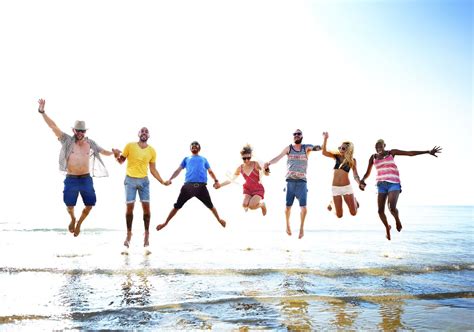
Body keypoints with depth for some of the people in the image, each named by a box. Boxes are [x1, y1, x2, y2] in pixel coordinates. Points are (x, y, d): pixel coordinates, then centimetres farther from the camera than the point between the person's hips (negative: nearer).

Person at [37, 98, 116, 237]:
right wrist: (42, 112, -17)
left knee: (89, 205, 4)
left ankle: (79, 223, 32)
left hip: (86, 179, 2)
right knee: (70, 206, 3)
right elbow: (53, 126, -10)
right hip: (71, 179, -2)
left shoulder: (90, 143, 3)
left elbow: (103, 151, 14)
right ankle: (72, 219, 38)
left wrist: (113, 152, -5)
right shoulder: (67, 141, -4)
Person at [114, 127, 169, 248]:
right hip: (130, 180, -1)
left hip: (144, 180, 2)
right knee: (130, 207, -3)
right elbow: (121, 160, 6)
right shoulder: (130, 146, -2)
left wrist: (162, 181, 2)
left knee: (146, 206, -4)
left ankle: (147, 234, 8)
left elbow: (153, 169, 9)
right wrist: (117, 156, -17)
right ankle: (129, 234, 12)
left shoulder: (152, 150, 4)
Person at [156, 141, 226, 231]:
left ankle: (219, 220, 34)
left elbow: (210, 171, 24)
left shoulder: (204, 159, 26)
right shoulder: (186, 159, 24)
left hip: (201, 186, 0)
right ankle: (165, 223, 18)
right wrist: (170, 179, 1)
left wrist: (216, 180, 5)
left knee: (210, 205, 10)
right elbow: (178, 170, 18)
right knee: (177, 206, 3)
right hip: (188, 185, 0)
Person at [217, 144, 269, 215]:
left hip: (258, 189, -3)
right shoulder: (240, 168, -5)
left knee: (251, 206, -22)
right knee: (244, 205, -21)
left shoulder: (255, 164, -17)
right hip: (248, 189, 3)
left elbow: (266, 174, -15)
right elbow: (231, 179, 7)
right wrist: (220, 185, 1)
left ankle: (262, 204, 13)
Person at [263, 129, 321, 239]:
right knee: (288, 206, 4)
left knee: (303, 206, -6)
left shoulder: (306, 148, 5)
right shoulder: (288, 148, 4)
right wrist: (269, 163, -29)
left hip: (302, 181, 0)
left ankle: (302, 227, 16)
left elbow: (319, 148, -11)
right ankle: (287, 224, 30)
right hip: (290, 181, 0)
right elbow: (279, 157, -10)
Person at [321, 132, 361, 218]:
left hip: (347, 187, 0)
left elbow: (355, 175, -3)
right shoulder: (337, 157, 2)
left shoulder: (352, 160, 0)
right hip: (335, 188, 0)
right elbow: (324, 152, -12)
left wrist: (360, 183, -23)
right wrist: (325, 138, -18)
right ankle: (332, 203, 33)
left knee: (353, 213, 1)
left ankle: (354, 200, 34)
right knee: (339, 215, 2)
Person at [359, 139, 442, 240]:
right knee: (380, 211, 0)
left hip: (393, 184, -3)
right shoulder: (373, 158, 8)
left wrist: (428, 151, -4)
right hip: (381, 185, 3)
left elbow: (410, 153, 1)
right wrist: (362, 180, -6)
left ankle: (397, 220, 14)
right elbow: (367, 173, 15)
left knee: (392, 207, -22)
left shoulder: (391, 152, 3)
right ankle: (387, 228, 29)